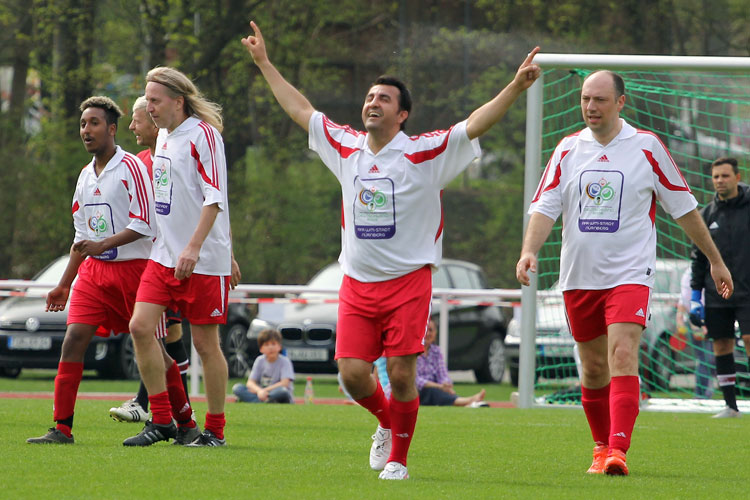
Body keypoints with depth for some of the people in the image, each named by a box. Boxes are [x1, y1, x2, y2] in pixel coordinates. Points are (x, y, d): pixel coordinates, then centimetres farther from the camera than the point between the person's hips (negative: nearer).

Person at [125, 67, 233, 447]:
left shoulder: (203, 134, -11)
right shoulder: (164, 135, 13)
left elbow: (214, 198, -17)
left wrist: (194, 248, -24)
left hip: (203, 260, -7)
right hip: (164, 255, 7)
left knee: (205, 343, -1)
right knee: (140, 326, -5)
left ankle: (214, 430, 9)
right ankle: (161, 421, 2)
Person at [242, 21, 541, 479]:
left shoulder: (425, 153, -5)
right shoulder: (346, 147, 8)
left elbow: (475, 124, -13)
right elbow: (300, 110, 20)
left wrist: (516, 88, -26)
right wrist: (265, 64, 24)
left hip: (408, 281, -4)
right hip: (357, 283, 4)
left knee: (401, 375, -7)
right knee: (352, 373, -5)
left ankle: (398, 458, 12)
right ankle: (387, 422, 27)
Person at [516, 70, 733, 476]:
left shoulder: (647, 147, -1)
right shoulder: (568, 149, 5)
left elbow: (683, 207, 6)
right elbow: (545, 207, 2)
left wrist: (715, 260, 11)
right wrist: (529, 250, -17)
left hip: (629, 272, -3)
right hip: (579, 276, 4)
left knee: (622, 355, -20)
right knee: (593, 367, 9)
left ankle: (618, 450, -27)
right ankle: (601, 447, 26)